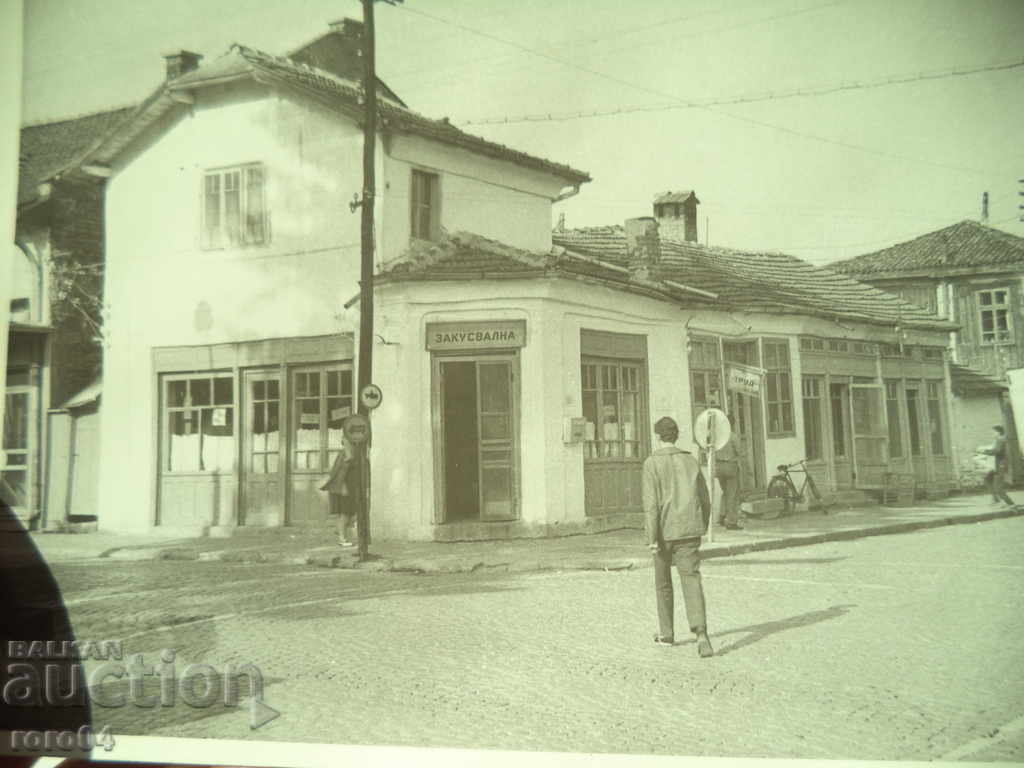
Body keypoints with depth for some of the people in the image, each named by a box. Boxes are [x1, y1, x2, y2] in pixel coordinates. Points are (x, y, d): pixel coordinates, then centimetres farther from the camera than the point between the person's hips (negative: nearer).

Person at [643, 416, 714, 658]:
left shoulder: (652, 463, -5)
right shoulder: (691, 460, 8)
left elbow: (651, 502, -13)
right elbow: (704, 499, 12)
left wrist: (652, 537, -14)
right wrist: (703, 527, 25)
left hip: (665, 531, -2)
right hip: (690, 529, 3)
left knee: (663, 583, 15)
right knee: (691, 580, -3)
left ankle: (666, 633, 26)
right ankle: (700, 633, -21)